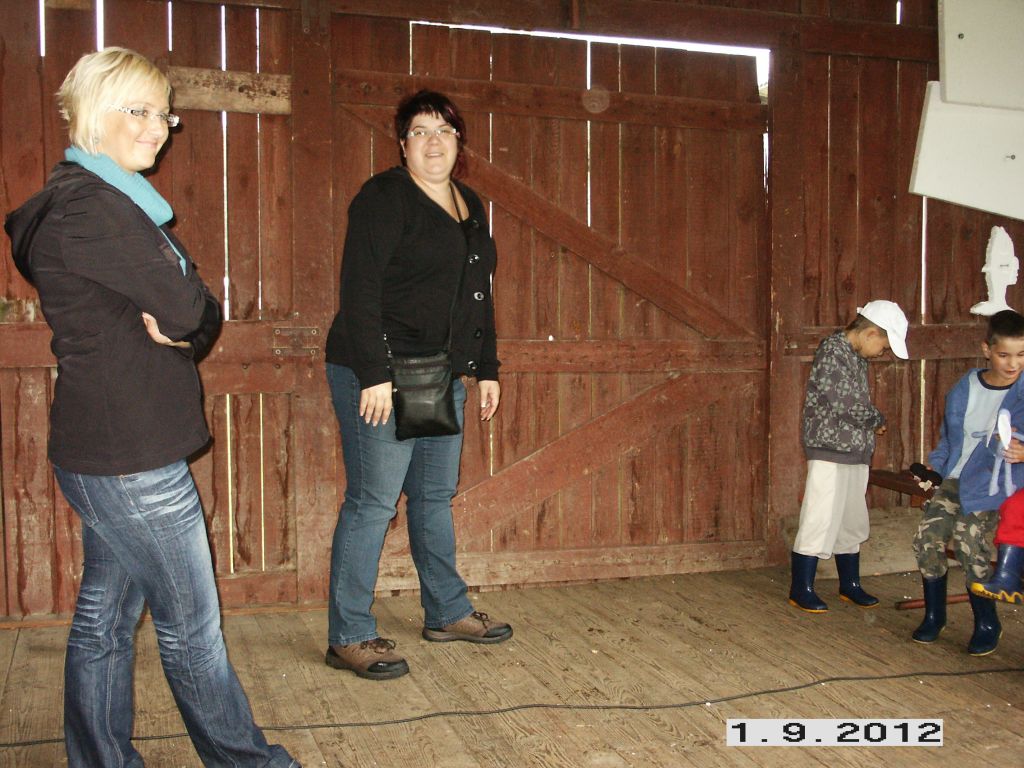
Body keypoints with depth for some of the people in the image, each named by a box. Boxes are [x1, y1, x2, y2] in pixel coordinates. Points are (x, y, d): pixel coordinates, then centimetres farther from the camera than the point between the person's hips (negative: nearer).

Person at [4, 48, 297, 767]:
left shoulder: (122, 200, 14)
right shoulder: (87, 204, -17)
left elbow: (202, 317, 8)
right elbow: (192, 309, -20)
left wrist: (177, 326, -12)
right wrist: (180, 322, 0)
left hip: (110, 452, 9)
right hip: (129, 457, -9)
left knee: (105, 618, 16)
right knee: (191, 625, 5)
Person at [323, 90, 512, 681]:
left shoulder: (469, 206, 16)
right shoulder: (386, 198, -8)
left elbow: (480, 294, 21)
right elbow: (360, 289, -16)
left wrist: (487, 368, 16)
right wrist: (374, 375, -22)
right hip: (381, 374, -8)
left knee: (437, 494, 15)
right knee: (373, 500, -6)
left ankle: (447, 612, 29)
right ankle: (349, 637, 4)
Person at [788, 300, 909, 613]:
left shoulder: (857, 357, 13)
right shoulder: (832, 351, -15)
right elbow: (844, 406, -19)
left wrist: (873, 422, 1)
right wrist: (878, 420, -3)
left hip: (855, 455, 9)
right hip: (829, 453, -9)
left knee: (852, 522, 15)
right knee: (820, 521, -3)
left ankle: (850, 585, 28)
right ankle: (801, 589, 7)